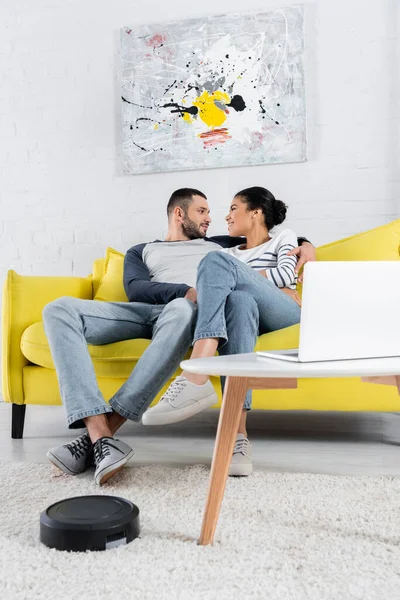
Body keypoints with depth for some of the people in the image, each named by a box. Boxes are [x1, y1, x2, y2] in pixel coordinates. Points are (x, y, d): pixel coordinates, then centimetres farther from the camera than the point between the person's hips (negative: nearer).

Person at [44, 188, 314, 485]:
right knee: (60, 309, -25)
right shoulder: (141, 251, 30)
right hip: (146, 310, 2)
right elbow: (135, 288, 7)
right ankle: (101, 436, -40)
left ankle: (100, 434, -41)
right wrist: (186, 291, -11)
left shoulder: (219, 245, 37)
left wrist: (305, 244, 20)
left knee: (182, 311, -42)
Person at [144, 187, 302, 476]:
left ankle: (195, 379, -48)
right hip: (245, 311, 3)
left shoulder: (284, 237, 22)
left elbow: (286, 275, 2)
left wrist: (235, 277, 3)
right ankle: (238, 433, -52)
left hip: (285, 315, -3)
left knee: (217, 261, -25)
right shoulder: (230, 253, 35)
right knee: (238, 301, -37)